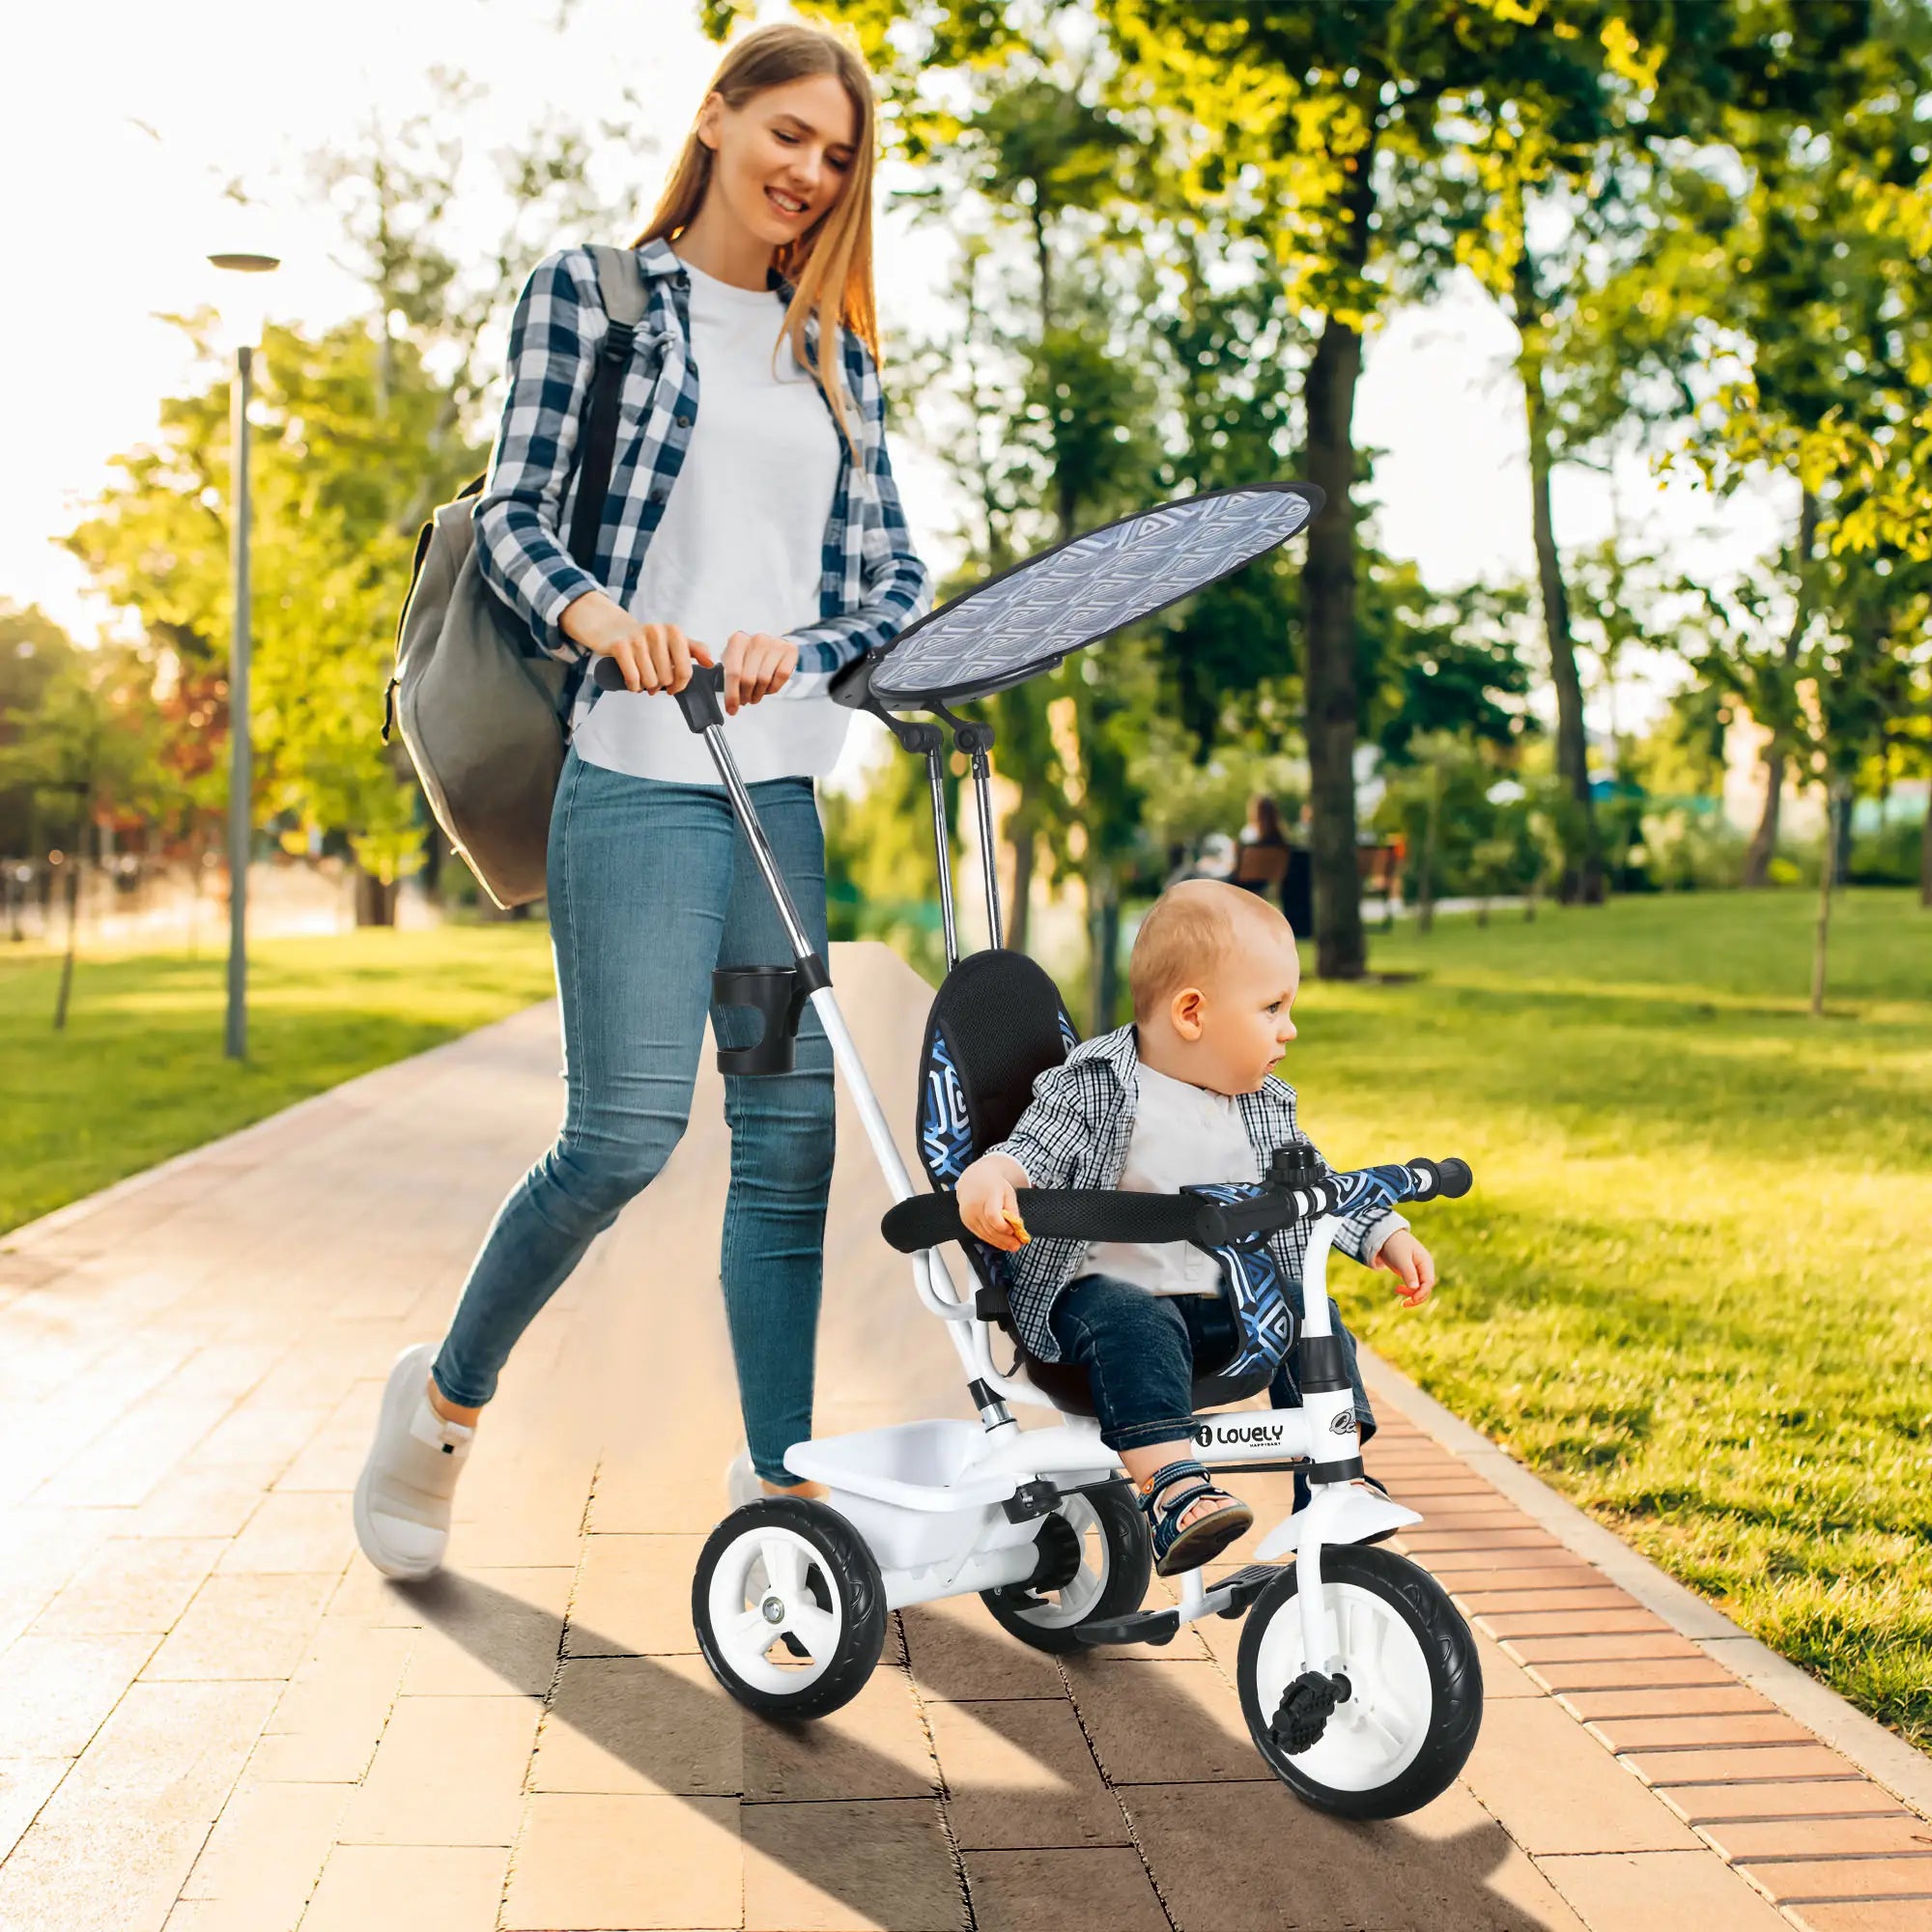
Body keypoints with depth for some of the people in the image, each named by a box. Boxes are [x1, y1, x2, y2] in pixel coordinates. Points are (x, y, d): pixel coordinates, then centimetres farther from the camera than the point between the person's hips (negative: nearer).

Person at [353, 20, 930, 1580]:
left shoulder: (833, 351, 18)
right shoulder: (592, 289, 5)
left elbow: (894, 571, 11)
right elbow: (514, 513, -1)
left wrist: (799, 647, -11)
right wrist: (596, 616, -22)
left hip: (798, 780, 5)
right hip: (640, 775, -5)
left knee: (794, 1132, 2)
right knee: (626, 1132, -9)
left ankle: (780, 1479, 13)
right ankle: (445, 1395, 15)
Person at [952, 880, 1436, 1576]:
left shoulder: (1264, 1108, 11)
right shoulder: (1093, 1090, -8)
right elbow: (1033, 1150, -17)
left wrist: (1387, 1238, 11)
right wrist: (989, 1177, -40)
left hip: (1224, 1299, 6)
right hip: (1107, 1288, -6)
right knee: (1137, 1327, -35)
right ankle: (1173, 1490, -44)